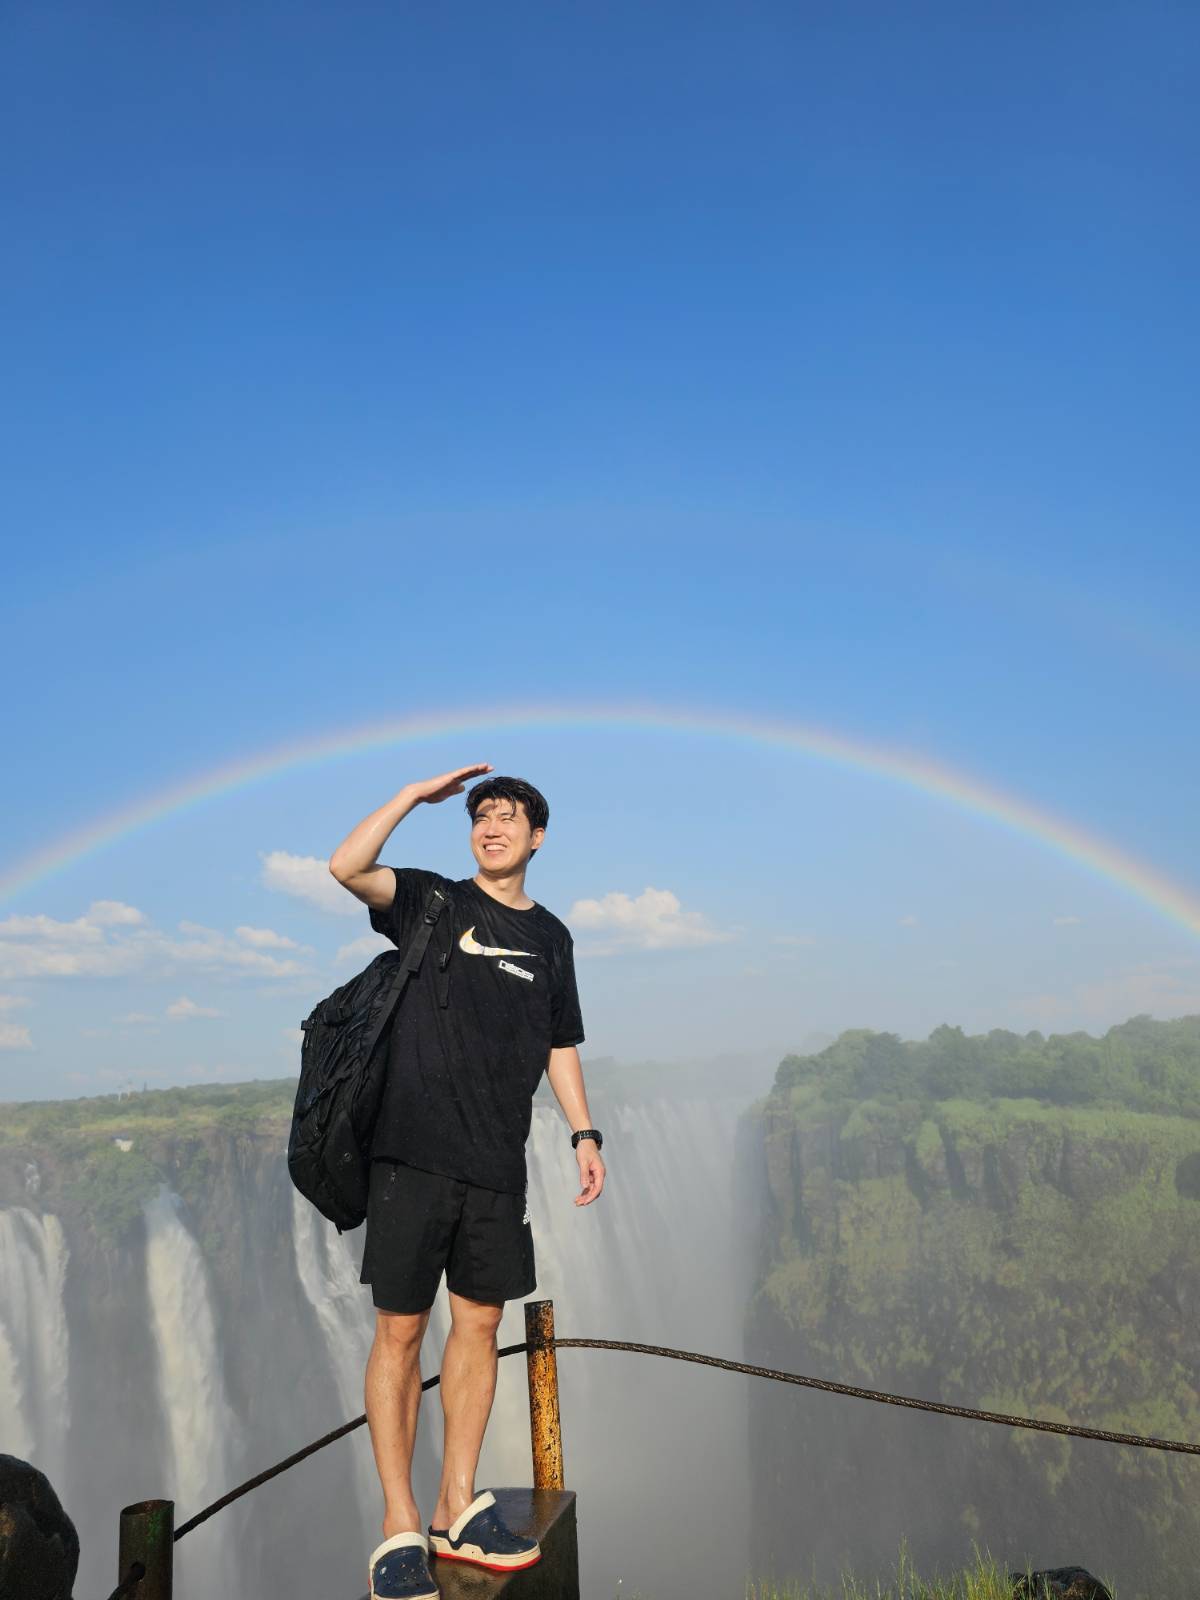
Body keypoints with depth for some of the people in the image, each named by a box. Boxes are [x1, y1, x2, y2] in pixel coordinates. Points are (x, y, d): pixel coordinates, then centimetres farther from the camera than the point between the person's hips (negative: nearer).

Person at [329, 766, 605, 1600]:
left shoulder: (550, 936, 13)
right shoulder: (433, 903, 2)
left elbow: (560, 1047, 18)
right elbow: (346, 867, -16)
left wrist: (585, 1134, 11)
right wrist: (417, 793, -13)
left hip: (498, 1164, 4)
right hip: (414, 1153, -4)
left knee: (480, 1322, 8)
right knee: (401, 1328, 0)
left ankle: (459, 1508, 22)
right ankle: (399, 1529, 10)